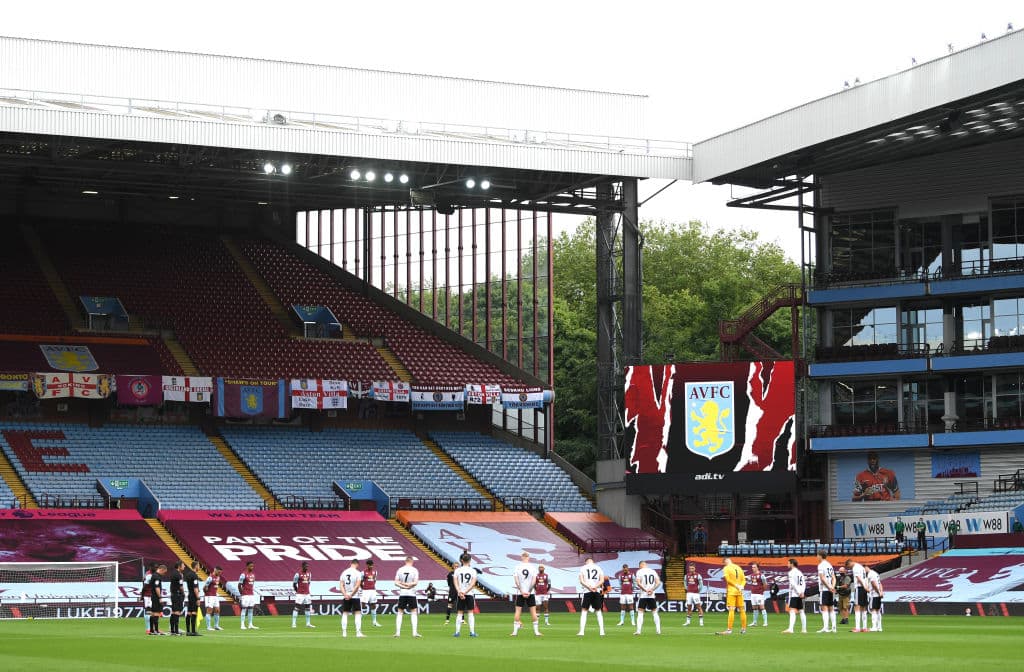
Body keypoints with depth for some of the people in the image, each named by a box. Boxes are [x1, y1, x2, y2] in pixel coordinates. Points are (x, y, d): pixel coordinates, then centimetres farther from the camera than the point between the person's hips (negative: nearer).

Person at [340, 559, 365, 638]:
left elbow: (341, 585, 0)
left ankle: (344, 632, 7)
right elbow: (357, 585, -15)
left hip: (345, 597, 4)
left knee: (345, 614, 9)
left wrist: (345, 594, -9)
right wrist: (351, 595, -12)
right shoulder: (358, 573, -6)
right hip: (355, 597, -4)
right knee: (358, 614, 1)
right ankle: (358, 632, -6)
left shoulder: (344, 572, 7)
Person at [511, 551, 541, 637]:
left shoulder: (517, 567, -1)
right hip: (530, 593, 0)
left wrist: (521, 591, -7)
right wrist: (529, 591, -6)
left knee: (518, 611, 3)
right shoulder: (532, 567, -2)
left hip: (520, 593, 0)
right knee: (533, 611, 4)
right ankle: (536, 631, 2)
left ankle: (515, 631, 0)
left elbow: (516, 581, -6)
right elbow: (534, 581, -7)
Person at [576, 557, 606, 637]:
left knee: (584, 611, 3)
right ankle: (601, 631, 6)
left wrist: (589, 587, -14)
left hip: (587, 591, -2)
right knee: (598, 611, 11)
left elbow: (581, 581, -4)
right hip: (597, 592, 2)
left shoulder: (583, 568, 6)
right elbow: (602, 580, -1)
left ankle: (582, 631, -6)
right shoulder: (598, 568, 10)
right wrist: (595, 586, -13)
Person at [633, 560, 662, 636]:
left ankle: (638, 630, -9)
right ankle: (658, 630, 6)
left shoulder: (639, 571, -1)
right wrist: (652, 589, -6)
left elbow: (638, 583, -13)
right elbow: (658, 583, 2)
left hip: (643, 595, -3)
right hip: (652, 595, 3)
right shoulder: (653, 571, 10)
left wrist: (645, 590, -11)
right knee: (654, 613, 10)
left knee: (640, 613, -1)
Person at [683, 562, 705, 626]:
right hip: (689, 593, 4)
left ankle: (701, 621, -5)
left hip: (696, 593, -4)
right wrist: (688, 589, 13)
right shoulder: (686, 576, 7)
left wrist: (699, 591, 2)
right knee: (689, 607, 8)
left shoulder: (698, 575, -4)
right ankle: (688, 621, 15)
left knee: (699, 607, -6)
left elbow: (701, 584, 2)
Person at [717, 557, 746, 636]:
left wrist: (736, 586, -11)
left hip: (731, 591, -5)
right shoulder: (739, 568, 14)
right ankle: (743, 629, 14)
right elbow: (744, 580, 11)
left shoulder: (726, 568, -3)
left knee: (731, 610, -9)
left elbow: (728, 579, -15)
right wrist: (741, 586, -3)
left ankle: (729, 629, -13)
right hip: (739, 592, 5)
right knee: (742, 610, 9)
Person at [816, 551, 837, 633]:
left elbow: (822, 578, -15)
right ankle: (833, 627, 10)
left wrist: (829, 587, -13)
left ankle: (825, 627, -17)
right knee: (831, 609, 10)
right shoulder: (830, 565, 15)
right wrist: (832, 587, -1)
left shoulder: (821, 565, -8)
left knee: (824, 608, -9)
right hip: (830, 590, 7)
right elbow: (833, 578, 11)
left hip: (824, 589, -7)